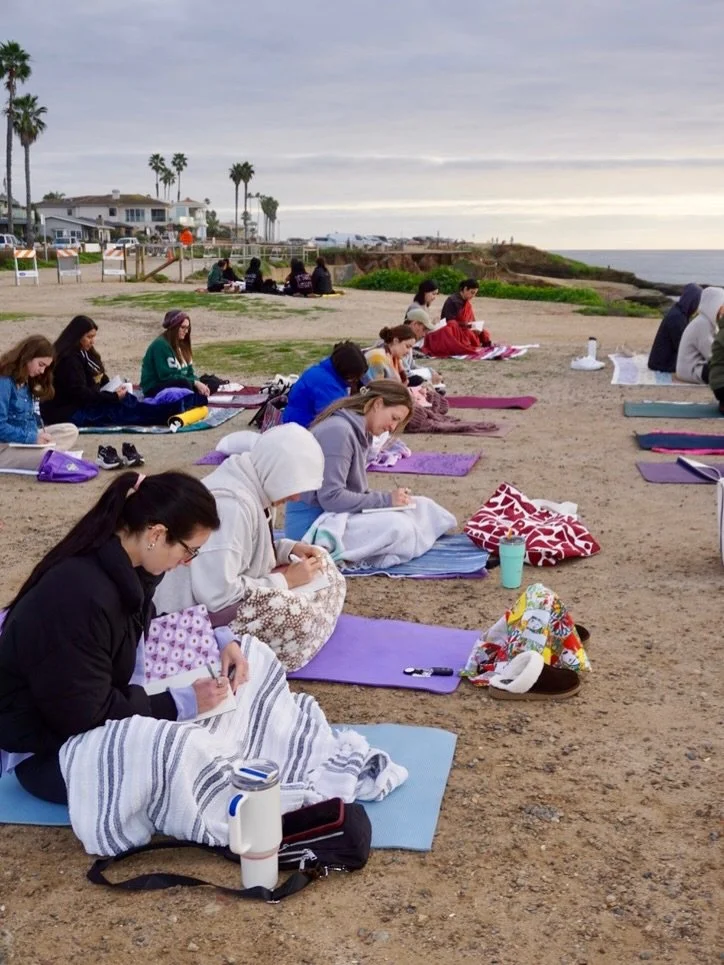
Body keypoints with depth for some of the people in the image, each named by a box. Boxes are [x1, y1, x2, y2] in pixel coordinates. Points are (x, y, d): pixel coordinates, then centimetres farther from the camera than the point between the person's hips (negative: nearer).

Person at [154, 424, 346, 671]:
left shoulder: (250, 484, 0)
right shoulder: (231, 505, -30)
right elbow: (217, 595, -33)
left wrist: (290, 548, -3)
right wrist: (285, 580, -21)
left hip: (229, 590, 11)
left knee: (323, 567, 8)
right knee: (300, 618, -29)